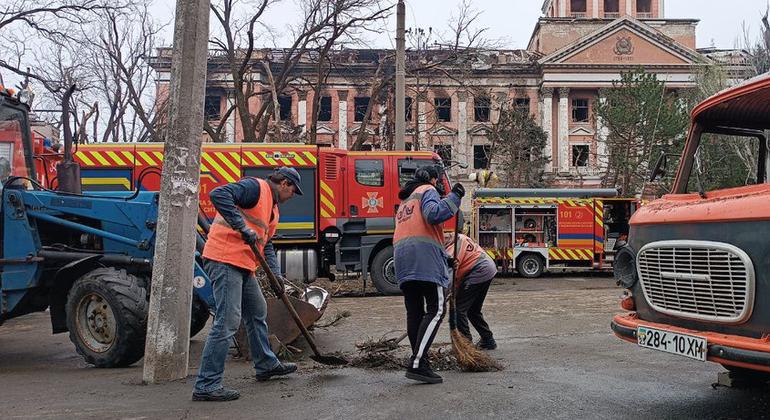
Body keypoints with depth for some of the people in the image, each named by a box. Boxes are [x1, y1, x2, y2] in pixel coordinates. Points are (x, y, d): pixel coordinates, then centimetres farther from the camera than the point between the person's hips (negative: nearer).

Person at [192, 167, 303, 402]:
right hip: (226, 261, -11)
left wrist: (276, 275, 8)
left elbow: (267, 245, 22)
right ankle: (206, 386, -7)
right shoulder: (255, 187, -8)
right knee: (227, 322, -12)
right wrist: (242, 227, -27)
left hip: (243, 266, 11)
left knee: (257, 313, 22)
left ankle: (266, 365, 39)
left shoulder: (273, 208, 22)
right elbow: (218, 195, -24)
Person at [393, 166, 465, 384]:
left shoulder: (405, 201, 33)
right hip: (424, 254, -8)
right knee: (436, 309, -10)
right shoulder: (428, 191, 8)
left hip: (402, 254, 9)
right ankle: (416, 364, -20)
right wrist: (454, 197, -5)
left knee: (414, 312, 8)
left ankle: (420, 363, 8)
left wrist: (444, 259, 29)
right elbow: (433, 214, -15)